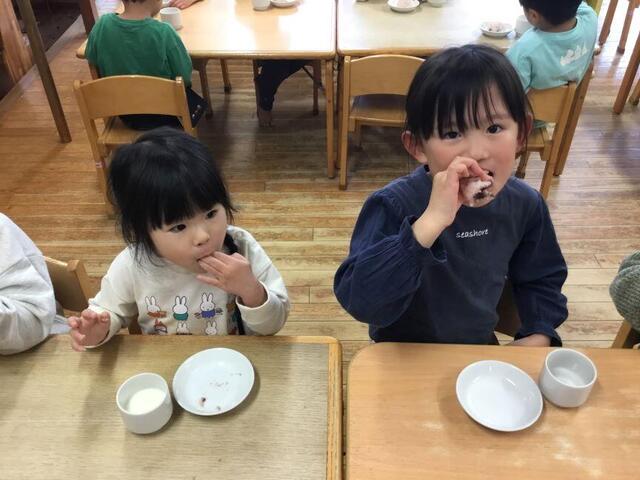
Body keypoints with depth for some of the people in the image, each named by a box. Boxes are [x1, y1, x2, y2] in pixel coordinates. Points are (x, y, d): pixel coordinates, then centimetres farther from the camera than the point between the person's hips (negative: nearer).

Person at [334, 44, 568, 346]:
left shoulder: (526, 205, -8)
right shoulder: (393, 207, -24)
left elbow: (541, 279, 9)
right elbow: (359, 301, -37)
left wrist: (538, 336, -7)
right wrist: (430, 222, -43)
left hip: (481, 350, 5)